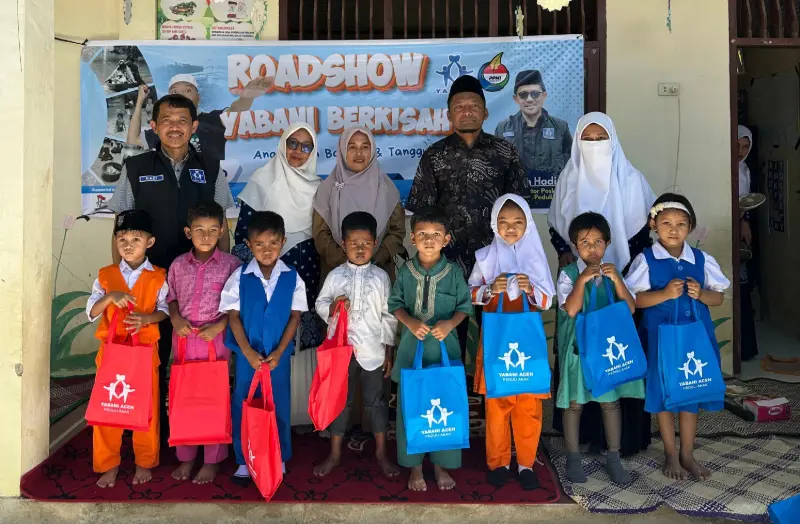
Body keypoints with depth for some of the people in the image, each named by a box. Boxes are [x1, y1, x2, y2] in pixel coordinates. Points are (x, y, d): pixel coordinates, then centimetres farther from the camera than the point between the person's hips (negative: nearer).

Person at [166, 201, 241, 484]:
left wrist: (220, 325, -16)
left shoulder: (231, 264, -6)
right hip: (184, 338, 3)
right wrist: (176, 319, -6)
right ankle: (186, 457, 27)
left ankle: (212, 460, 20)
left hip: (216, 338, -3)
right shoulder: (178, 265, 4)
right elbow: (171, 297, 12)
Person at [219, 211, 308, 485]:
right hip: (247, 354, 0)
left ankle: (279, 459, 28)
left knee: (279, 406, 10)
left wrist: (278, 352, -10)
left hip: (279, 355, 0)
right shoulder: (240, 277, -6)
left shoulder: (292, 278, -5)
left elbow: (295, 317, -3)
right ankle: (244, 460, 25)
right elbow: (233, 317, -5)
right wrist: (249, 353, -12)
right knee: (243, 407, 9)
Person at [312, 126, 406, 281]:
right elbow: (320, 234, -1)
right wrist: (345, 261, -13)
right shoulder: (329, 187, 1)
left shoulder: (386, 187, 3)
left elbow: (397, 230, 2)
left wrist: (375, 260, -9)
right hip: (337, 270, 0)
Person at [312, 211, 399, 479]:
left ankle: (381, 452, 27)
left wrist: (389, 351, 0)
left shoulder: (381, 276, -1)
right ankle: (335, 453, 27)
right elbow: (320, 304, 2)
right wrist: (331, 308, -21)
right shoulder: (335, 275, -2)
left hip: (373, 350, 0)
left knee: (377, 400, 11)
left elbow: (389, 316, 1)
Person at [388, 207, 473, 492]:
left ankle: (441, 464, 24)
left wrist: (450, 323, -15)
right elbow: (395, 304, 5)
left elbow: (465, 306, 3)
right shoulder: (405, 271, 0)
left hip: (444, 346, 0)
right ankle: (414, 466, 22)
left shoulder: (454, 272, -2)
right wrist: (411, 322, -13)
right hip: (412, 346, 1)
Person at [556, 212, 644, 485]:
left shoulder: (612, 272, 4)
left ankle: (613, 459, 24)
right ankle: (573, 458, 21)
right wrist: (582, 280, -25)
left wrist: (617, 280, -16)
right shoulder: (568, 274, -7)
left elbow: (631, 309, -4)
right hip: (578, 346, -3)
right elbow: (571, 310, -18)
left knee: (611, 401, 10)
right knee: (574, 403, 7)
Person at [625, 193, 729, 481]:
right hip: (660, 335, -3)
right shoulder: (646, 260, -7)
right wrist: (665, 294, -23)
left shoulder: (702, 259, 2)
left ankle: (687, 454, 27)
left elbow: (719, 297, 6)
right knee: (663, 393, 6)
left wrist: (701, 294, -14)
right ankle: (671, 454, 23)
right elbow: (633, 299, -11)